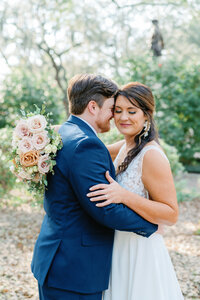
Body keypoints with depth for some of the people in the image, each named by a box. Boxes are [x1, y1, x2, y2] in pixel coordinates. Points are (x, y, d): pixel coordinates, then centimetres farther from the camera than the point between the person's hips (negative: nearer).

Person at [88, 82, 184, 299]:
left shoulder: (152, 155, -20)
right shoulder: (124, 147, 4)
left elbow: (171, 215, -21)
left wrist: (124, 196, -32)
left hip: (141, 255, -8)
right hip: (118, 250, 8)